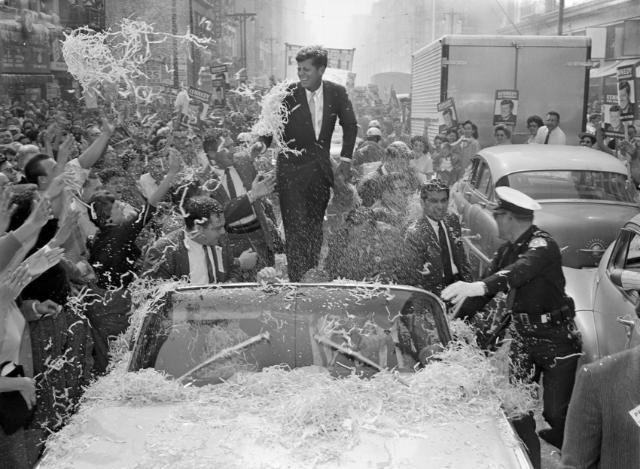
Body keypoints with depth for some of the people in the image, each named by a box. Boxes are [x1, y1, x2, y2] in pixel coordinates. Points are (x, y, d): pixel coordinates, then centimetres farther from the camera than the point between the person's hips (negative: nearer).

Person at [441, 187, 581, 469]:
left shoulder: (542, 245, -18)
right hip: (522, 335, 7)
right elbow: (491, 282, 13)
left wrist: (481, 286, -56)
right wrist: (457, 320, 3)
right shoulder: (508, 249, 9)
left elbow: (521, 270, -39)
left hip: (555, 337, -7)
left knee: (556, 412, -4)